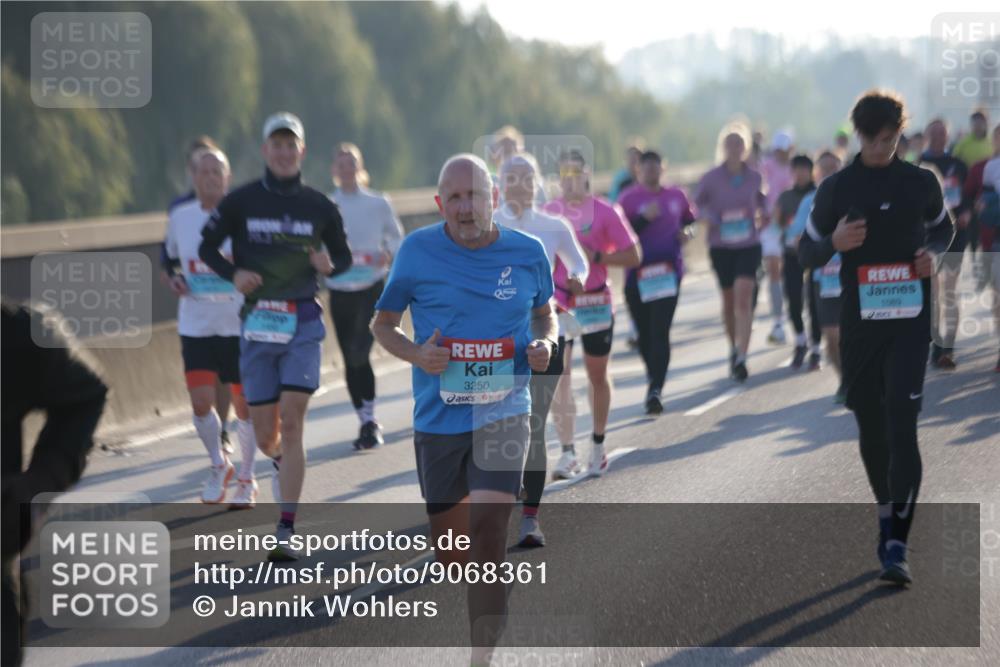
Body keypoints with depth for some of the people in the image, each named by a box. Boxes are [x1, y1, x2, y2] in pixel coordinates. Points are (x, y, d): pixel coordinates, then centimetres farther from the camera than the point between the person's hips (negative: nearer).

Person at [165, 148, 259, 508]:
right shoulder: (180, 217, 4)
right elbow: (170, 259, 20)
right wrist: (174, 279, -1)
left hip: (240, 323, -2)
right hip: (196, 325, 2)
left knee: (244, 405, 3)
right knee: (200, 402, -6)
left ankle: (246, 478, 22)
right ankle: (219, 465, 21)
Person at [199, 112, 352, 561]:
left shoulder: (319, 207, 4)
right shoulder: (240, 202, 2)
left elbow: (344, 258, 15)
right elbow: (207, 247, 11)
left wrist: (329, 266, -8)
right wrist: (233, 273, -8)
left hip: (303, 324, -1)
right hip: (257, 322, 1)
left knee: (291, 422, -13)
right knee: (265, 434, 5)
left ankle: (285, 532, -12)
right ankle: (282, 463, 45)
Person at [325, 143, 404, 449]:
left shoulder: (379, 204, 4)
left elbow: (397, 239, 9)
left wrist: (389, 254, -11)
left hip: (372, 287, -2)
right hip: (340, 289, 2)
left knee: (359, 353, -19)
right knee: (351, 359, 5)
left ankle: (370, 419, -10)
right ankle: (367, 422, 17)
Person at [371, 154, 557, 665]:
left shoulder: (528, 253, 1)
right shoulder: (418, 250, -3)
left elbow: (545, 315, 18)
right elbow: (382, 323, 7)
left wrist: (545, 345, -4)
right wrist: (415, 354, -12)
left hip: (504, 410, -1)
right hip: (438, 417, 1)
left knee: (489, 533, -18)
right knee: (449, 545, 12)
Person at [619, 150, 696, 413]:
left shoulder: (676, 196, 8)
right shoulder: (629, 199, -3)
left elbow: (689, 219, 25)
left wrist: (686, 232, 4)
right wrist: (644, 218, -21)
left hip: (668, 272, 1)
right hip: (638, 275, -1)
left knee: (660, 331, -12)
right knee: (645, 332, 9)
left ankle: (656, 389, -17)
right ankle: (653, 376, 35)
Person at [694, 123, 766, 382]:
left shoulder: (753, 177, 0)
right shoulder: (711, 178, -5)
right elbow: (698, 203, 4)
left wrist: (761, 214, 0)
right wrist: (711, 218, -14)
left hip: (749, 244, 0)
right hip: (721, 246, 0)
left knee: (743, 297, -15)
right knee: (729, 300, 12)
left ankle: (740, 357, -18)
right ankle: (734, 348, 33)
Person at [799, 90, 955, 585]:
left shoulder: (921, 183, 3)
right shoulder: (836, 188, 1)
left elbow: (943, 228, 20)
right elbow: (808, 254, 8)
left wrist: (932, 252, -2)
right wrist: (835, 242, -14)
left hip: (910, 321, -1)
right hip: (859, 322, 2)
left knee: (902, 426, -13)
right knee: (870, 428, 10)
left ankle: (896, 545, -16)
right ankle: (888, 516, 32)